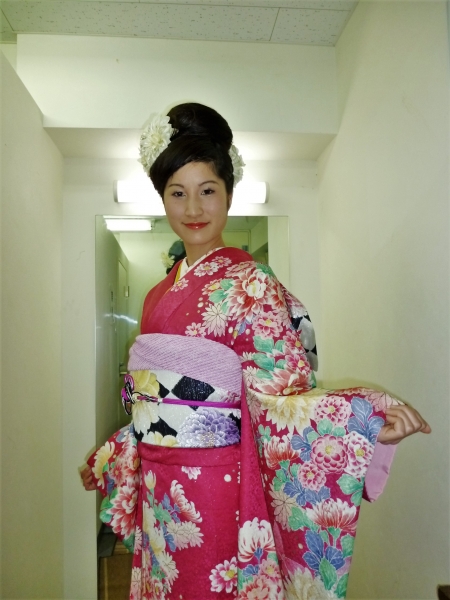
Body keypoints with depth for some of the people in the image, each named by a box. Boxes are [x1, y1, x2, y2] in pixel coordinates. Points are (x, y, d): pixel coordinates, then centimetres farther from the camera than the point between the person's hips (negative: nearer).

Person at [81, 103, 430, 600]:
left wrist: (368, 419, -34)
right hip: (157, 492, 7)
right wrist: (108, 460, 23)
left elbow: (279, 396, -18)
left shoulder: (250, 284, -12)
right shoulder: (161, 292, 7)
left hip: (213, 489, -7)